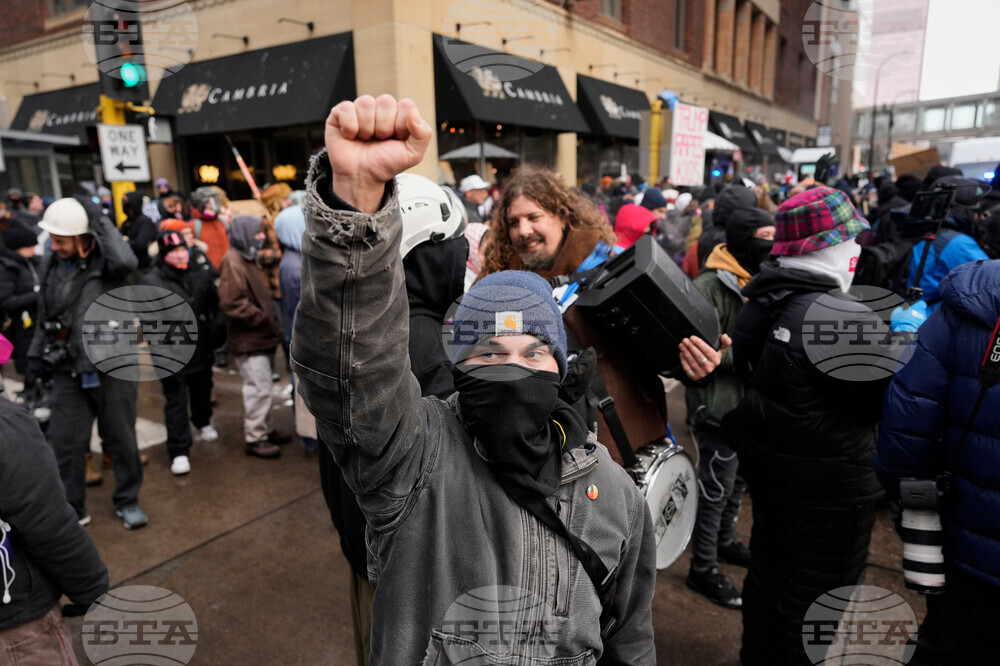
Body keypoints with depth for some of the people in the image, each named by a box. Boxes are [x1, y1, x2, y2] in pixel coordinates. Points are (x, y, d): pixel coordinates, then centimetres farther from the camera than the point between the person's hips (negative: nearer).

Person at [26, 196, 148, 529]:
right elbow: (45, 315, 14)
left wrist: (100, 220, -26)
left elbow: (127, 262, -39)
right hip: (68, 371, 4)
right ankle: (70, 509, 27)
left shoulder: (105, 260, -12)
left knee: (122, 438, 9)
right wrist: (35, 354, 12)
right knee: (66, 443, 9)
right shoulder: (50, 264, 3)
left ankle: (127, 501, 28)